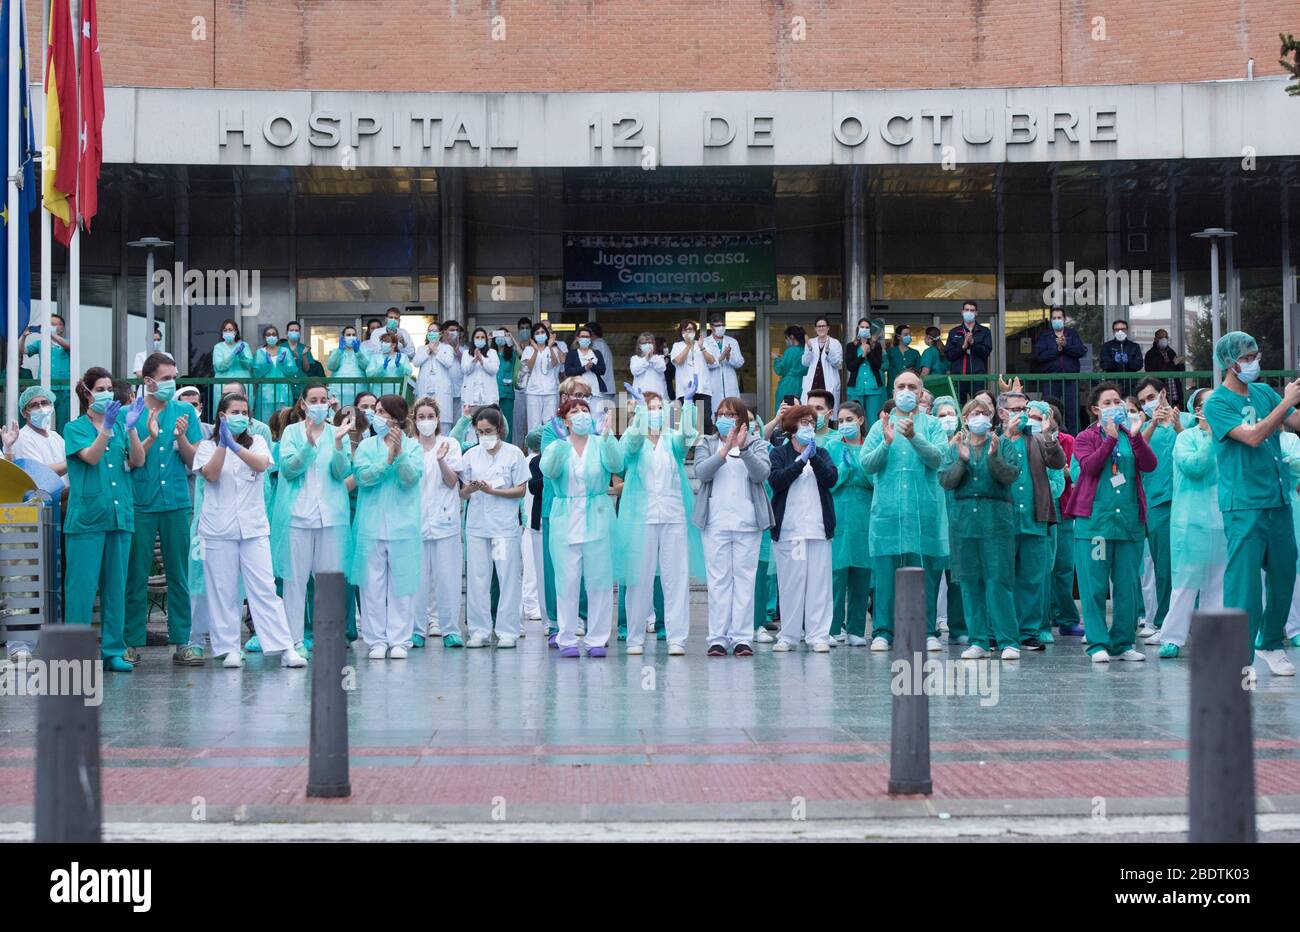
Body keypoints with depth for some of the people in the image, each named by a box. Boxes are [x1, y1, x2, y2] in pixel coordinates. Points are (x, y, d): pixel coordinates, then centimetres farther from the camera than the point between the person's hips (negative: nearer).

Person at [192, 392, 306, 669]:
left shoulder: (257, 443, 12)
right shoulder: (207, 446, 7)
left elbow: (261, 464, -10)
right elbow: (211, 474, -10)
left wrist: (235, 446, -23)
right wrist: (223, 443, -17)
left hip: (253, 527, 1)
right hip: (218, 529, -1)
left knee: (264, 588, -4)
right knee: (223, 591, 1)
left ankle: (284, 648, -7)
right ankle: (229, 649, 7)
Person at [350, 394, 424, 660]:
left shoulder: (413, 447, 5)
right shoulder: (367, 446, 7)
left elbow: (410, 478, -8)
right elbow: (362, 476, -7)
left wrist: (399, 453, -18)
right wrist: (388, 458, -15)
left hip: (403, 527, -1)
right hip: (371, 526, 1)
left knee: (402, 584, 2)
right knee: (373, 585, 1)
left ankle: (399, 640, 7)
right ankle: (376, 640, 7)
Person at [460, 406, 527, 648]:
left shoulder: (513, 453, 1)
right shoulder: (472, 454, 10)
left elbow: (521, 490, -1)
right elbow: (462, 494, 11)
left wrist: (492, 490, -13)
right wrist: (469, 489, -13)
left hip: (505, 525, -3)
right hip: (477, 525, 3)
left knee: (509, 578, -2)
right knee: (477, 578, 2)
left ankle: (507, 631, 4)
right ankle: (479, 631, 9)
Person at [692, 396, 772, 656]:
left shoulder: (757, 444, 10)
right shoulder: (707, 444, 12)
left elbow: (762, 473, -7)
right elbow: (701, 472, -6)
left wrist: (743, 448, -20)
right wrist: (725, 450, -18)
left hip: (748, 521, 0)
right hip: (715, 522, 0)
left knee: (745, 578, -2)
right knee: (718, 580, -2)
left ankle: (741, 638, 0)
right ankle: (718, 638, -1)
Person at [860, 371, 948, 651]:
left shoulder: (932, 424, 9)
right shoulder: (881, 425, 13)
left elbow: (937, 458, -8)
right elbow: (867, 464, 2)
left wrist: (913, 437, -23)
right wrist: (886, 443, -15)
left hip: (924, 510, -1)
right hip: (888, 510, 1)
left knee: (925, 572, 1)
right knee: (885, 570, -2)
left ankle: (928, 631, 7)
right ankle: (883, 631, 4)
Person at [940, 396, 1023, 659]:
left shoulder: (1003, 444, 6)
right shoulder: (954, 447, 12)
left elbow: (1011, 475, -7)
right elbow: (946, 481, 1)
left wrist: (994, 457, -22)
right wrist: (962, 460, -12)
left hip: (996, 518, -3)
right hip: (964, 517, 3)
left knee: (998, 580, -8)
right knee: (970, 582, 3)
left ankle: (1008, 641, -5)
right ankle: (979, 641, 9)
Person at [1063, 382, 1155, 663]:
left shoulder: (1130, 436, 14)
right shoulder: (1085, 438, 6)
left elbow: (1150, 465, -3)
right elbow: (1089, 466, -13)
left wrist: (1135, 435, -13)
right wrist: (1110, 438, -16)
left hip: (1129, 520, 3)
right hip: (1094, 520, -3)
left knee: (1127, 585, 4)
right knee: (1094, 585, -4)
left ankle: (1122, 644, 11)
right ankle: (1098, 644, 0)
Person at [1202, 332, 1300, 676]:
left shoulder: (1264, 392, 12)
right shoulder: (1217, 404, -6)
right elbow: (1253, 436, -18)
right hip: (1244, 505, -6)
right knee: (1244, 579, -8)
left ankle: (1271, 643, 27)